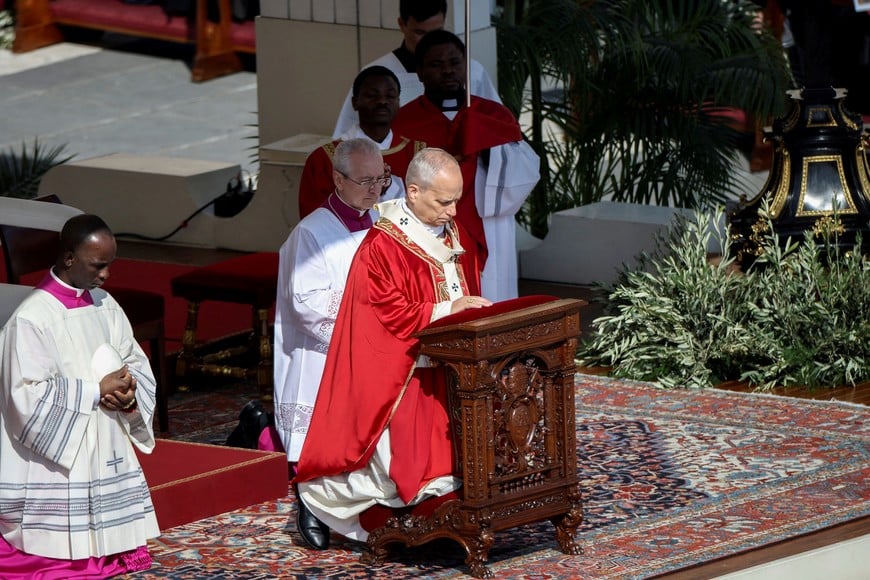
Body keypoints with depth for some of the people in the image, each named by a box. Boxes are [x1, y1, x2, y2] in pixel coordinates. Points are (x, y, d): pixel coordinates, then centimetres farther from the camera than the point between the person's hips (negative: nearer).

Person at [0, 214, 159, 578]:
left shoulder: (105, 306, 8)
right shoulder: (33, 317, -14)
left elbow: (137, 364, 13)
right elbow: (29, 395, -18)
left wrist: (128, 396, -9)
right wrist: (97, 390, -16)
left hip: (105, 457, 7)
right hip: (56, 465, -7)